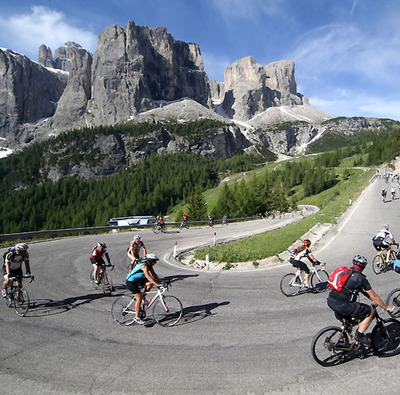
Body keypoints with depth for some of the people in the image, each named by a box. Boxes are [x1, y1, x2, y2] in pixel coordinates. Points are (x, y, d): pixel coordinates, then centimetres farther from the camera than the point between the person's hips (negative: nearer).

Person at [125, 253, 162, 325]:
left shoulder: (149, 266, 2)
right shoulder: (144, 266, -26)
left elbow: (154, 274, 6)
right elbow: (148, 277, -34)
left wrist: (160, 282, -3)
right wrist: (157, 284, -38)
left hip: (137, 280, 9)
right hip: (131, 282, -9)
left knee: (151, 283, -7)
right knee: (139, 298, -11)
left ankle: (143, 296, 8)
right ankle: (137, 317, -2)